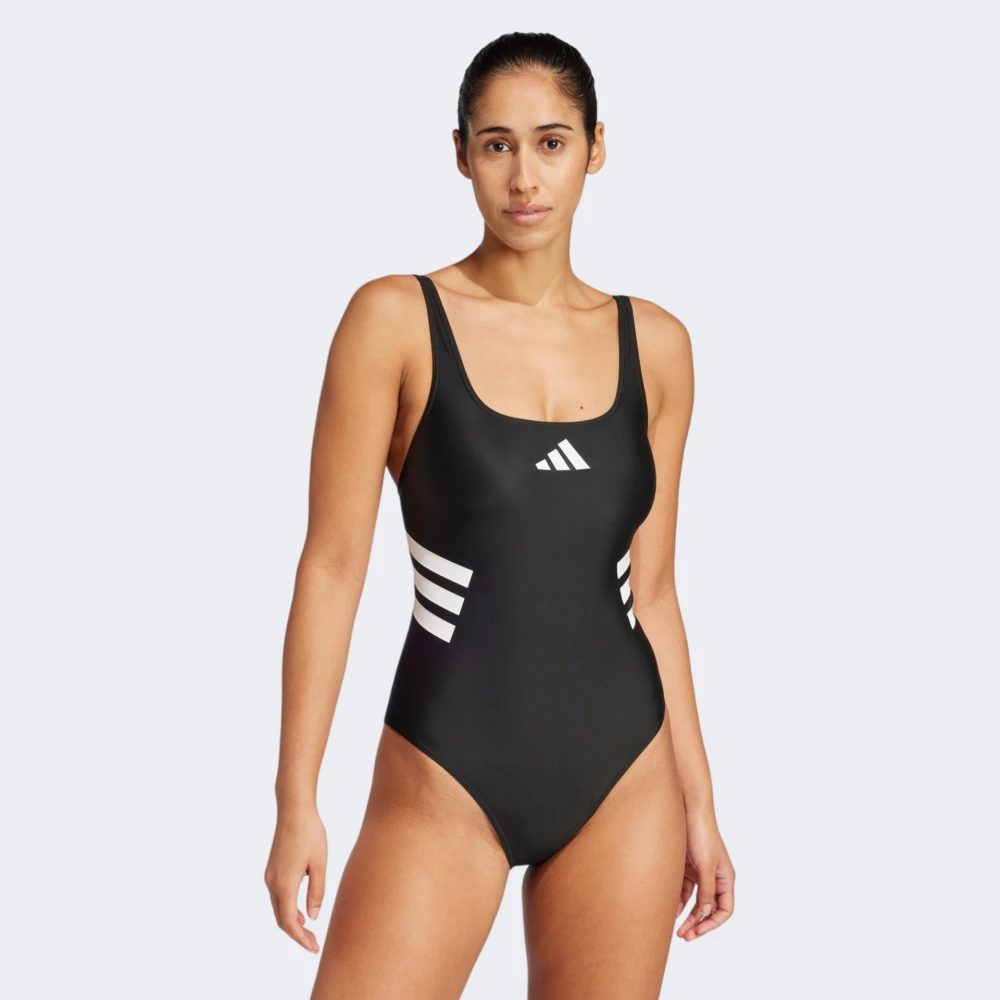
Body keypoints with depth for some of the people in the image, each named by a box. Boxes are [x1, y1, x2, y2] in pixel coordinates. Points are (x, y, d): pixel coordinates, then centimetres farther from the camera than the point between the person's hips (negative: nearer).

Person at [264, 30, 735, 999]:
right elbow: (332, 565, -7)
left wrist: (698, 801, 11)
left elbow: (651, 592, 10)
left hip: (623, 776, 3)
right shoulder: (396, 319, -5)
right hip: (446, 779, -3)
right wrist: (295, 801, -9)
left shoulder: (655, 345, 5)